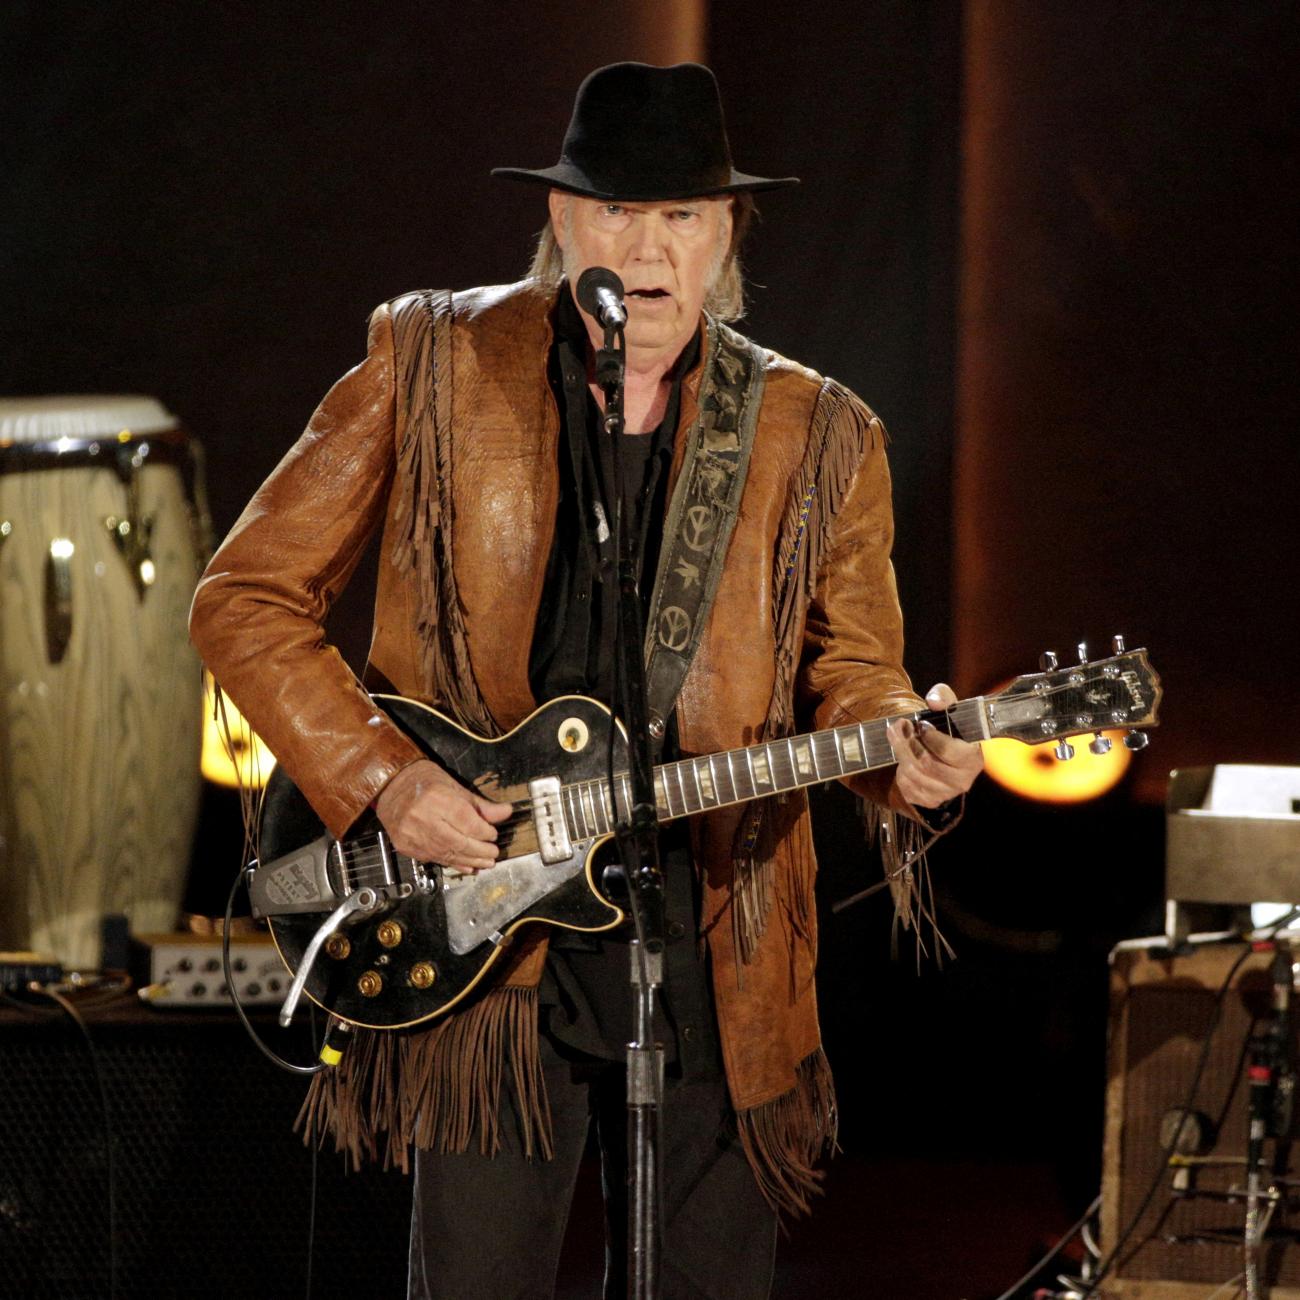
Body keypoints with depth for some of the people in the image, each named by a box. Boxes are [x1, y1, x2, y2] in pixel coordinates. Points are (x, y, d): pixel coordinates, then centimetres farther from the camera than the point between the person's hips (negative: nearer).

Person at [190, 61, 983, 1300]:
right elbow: (245, 599, 2)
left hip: (720, 952, 2)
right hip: (487, 932, -2)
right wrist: (381, 779, -10)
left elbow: (850, 673, 11)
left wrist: (901, 755, -13)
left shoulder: (814, 436, 6)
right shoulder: (430, 365, 0)